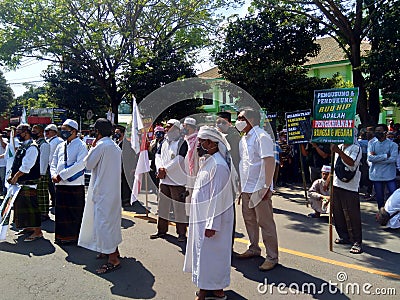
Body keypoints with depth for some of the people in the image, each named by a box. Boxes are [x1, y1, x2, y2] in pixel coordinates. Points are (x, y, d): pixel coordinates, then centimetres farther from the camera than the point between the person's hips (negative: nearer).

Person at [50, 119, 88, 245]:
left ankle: (74, 237, 14)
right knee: (61, 211, 13)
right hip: (60, 184, 7)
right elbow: (53, 163, 17)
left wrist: (61, 175, -18)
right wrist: (54, 174, -5)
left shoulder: (81, 145, -6)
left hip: (75, 184, -6)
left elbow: (80, 164, -18)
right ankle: (62, 236, 26)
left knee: (74, 213, 2)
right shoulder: (60, 146, 15)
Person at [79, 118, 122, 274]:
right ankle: (113, 249, 34)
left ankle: (113, 260, -3)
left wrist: (92, 147, 1)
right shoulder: (115, 146, 10)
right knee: (111, 219, 20)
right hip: (114, 189, 9)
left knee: (103, 222, -5)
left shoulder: (101, 146, -16)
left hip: (102, 190, -9)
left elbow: (89, 164, -10)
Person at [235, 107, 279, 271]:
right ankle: (254, 248, 33)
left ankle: (272, 257, 11)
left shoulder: (261, 137, -13)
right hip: (246, 188, 9)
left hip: (259, 189, -9)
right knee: (249, 220, 17)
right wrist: (241, 185, 16)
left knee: (265, 223, 0)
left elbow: (269, 162, -20)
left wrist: (267, 187, -22)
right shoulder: (244, 139, 14)